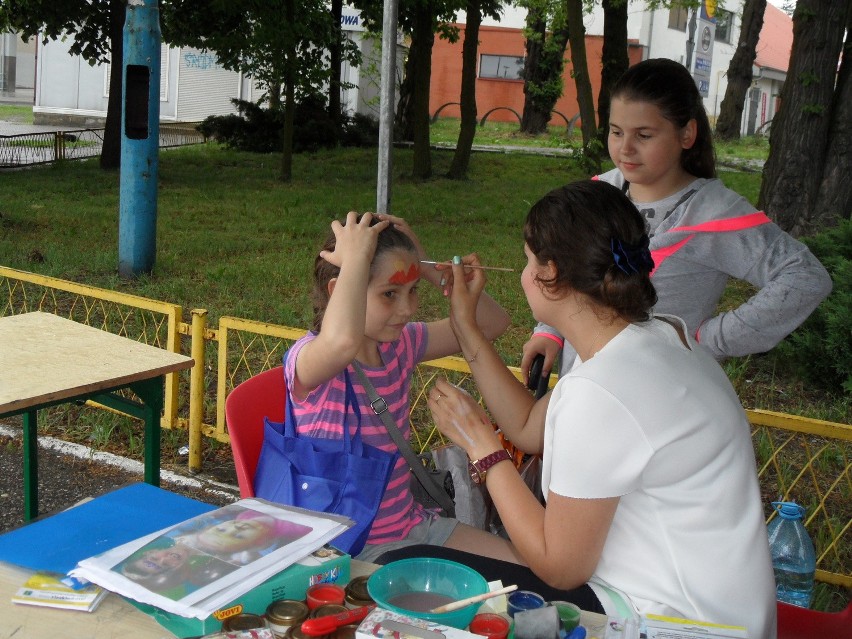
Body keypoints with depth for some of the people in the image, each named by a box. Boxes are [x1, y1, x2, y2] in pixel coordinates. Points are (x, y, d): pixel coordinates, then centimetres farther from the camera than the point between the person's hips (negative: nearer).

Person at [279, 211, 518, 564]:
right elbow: (343, 341, -47)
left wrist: (434, 272, -5)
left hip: (413, 524, 8)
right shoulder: (306, 359, -20)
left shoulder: (400, 346, 3)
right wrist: (356, 258, -31)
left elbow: (492, 323, 9)